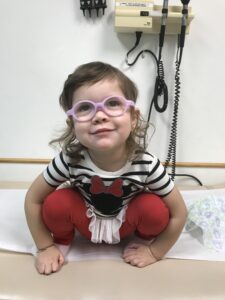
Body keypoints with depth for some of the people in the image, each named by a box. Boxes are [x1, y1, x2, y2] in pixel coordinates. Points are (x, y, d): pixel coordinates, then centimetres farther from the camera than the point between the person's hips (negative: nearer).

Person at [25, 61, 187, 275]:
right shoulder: (70, 160, -31)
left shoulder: (146, 164, -33)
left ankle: (145, 238, 6)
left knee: (155, 208, -29)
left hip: (127, 223, 0)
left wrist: (154, 252, -13)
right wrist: (45, 247, -11)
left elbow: (178, 212, -18)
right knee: (55, 203, -28)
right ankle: (62, 240, 6)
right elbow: (33, 199, -15)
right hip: (86, 221, 1)